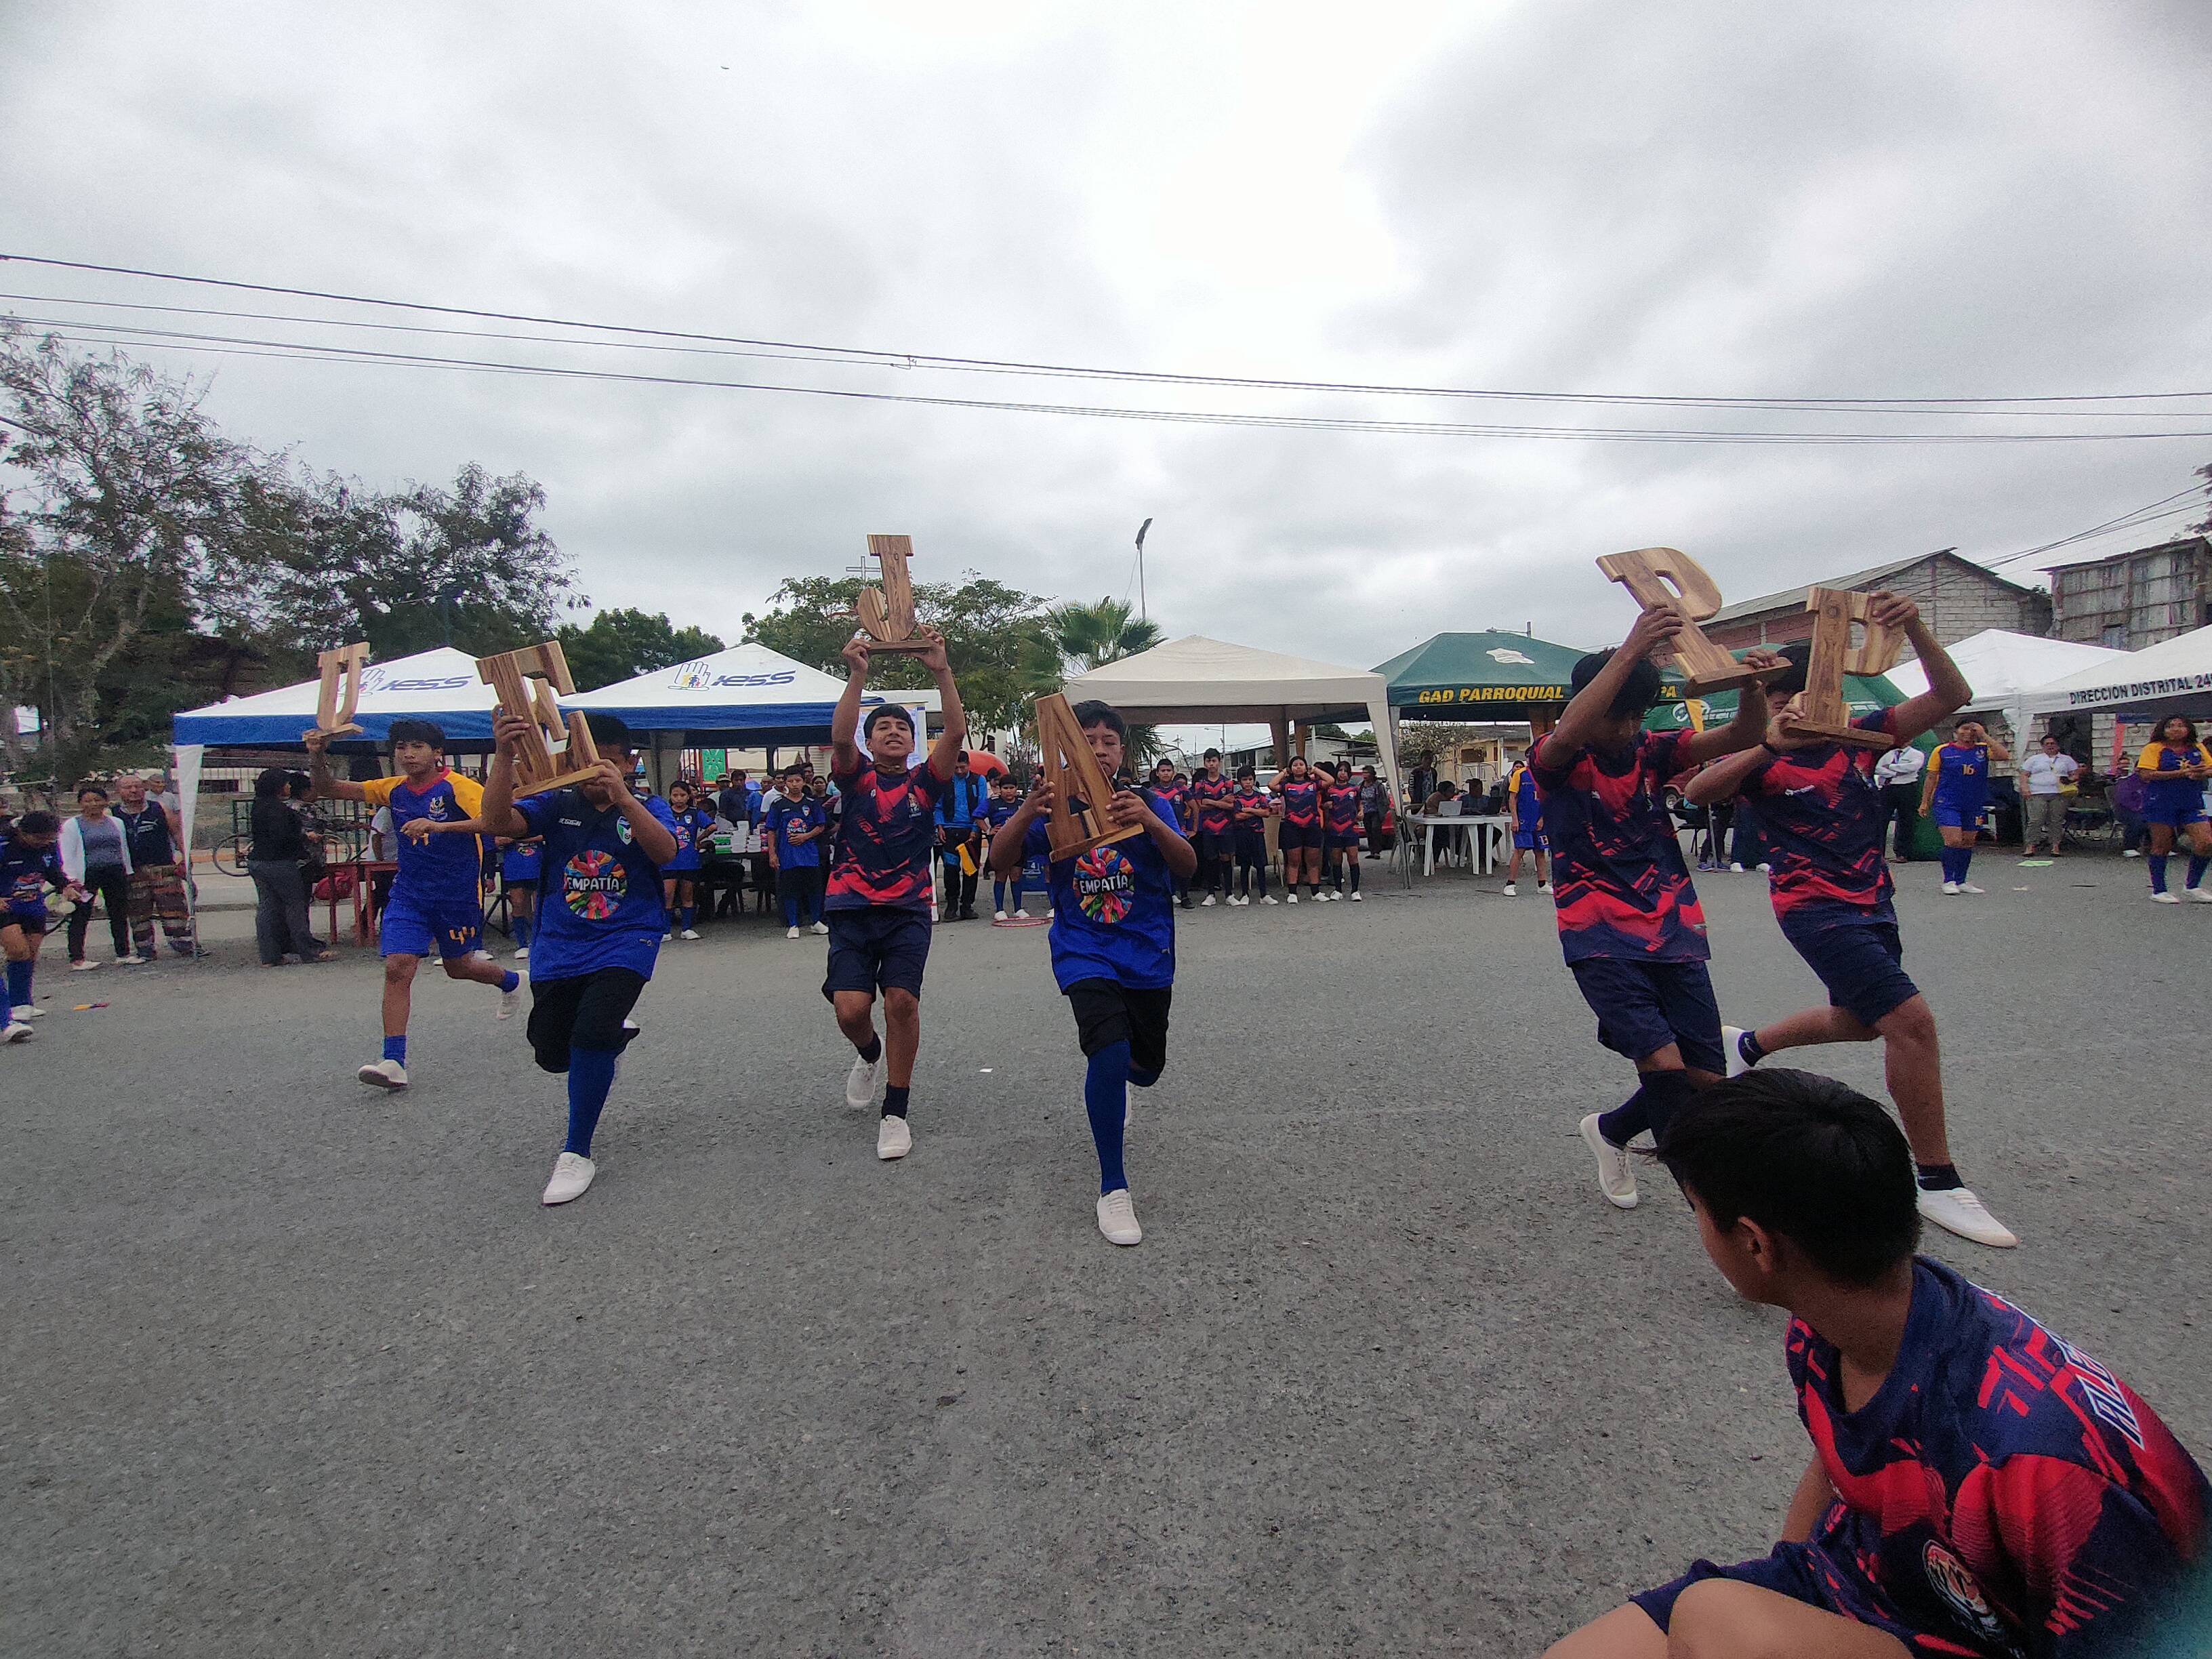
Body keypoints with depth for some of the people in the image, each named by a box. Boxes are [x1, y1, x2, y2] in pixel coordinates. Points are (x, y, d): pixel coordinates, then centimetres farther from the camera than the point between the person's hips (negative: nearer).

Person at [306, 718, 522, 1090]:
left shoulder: (457, 786, -14)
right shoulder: (394, 790, 4)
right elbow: (329, 790, 9)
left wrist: (438, 826, -40)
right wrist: (318, 756, -10)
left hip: (457, 895, -4)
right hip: (408, 895, 4)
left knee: (458, 967, 14)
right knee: (397, 968, -10)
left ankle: (510, 981, 47)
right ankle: (393, 1062, -10)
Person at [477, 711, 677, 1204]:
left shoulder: (644, 809, -2)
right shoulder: (556, 805, 1)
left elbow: (665, 851, -23)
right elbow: (497, 822, -16)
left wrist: (622, 797, -37)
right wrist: (504, 755, -31)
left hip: (625, 941, -3)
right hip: (559, 946, 4)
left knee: (591, 1037, -23)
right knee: (553, 1055, 12)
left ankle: (577, 1153, -5)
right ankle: (614, 1033, 47)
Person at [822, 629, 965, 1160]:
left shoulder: (925, 782, 7)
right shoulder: (856, 776, 7)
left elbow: (956, 732, -7)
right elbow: (840, 737, -14)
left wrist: (941, 671, -16)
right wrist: (858, 675, -23)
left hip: (909, 909, 0)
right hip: (852, 908, 0)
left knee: (902, 1000, -17)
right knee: (851, 1007, -13)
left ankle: (896, 1112, 1)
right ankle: (870, 1054, 26)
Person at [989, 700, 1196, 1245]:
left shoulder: (1147, 803, -3)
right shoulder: (1054, 806, -4)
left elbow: (1188, 866, -15)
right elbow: (1000, 862, -15)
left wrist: (1149, 820, -33)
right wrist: (1026, 813, -34)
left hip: (1147, 953, 3)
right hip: (1085, 952, -2)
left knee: (1146, 1067, 15)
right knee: (1110, 1053, -23)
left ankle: (1105, 1081, 55)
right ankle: (1113, 1190, -7)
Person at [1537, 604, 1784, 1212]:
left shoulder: (1651, 751, 9)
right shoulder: (1555, 762, -4)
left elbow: (1741, 736, 0)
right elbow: (1566, 735, -29)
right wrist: (1632, 650, -34)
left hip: (1674, 934, 5)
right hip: (1602, 940, -5)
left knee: (1706, 1079, 5)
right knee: (1664, 1063, -20)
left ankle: (1611, 1131, 32)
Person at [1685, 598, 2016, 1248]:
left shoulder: (1860, 735, 2)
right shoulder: (1765, 760, -13)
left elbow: (1951, 696, -6)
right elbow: (1698, 790, -31)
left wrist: (1914, 628, -20)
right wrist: (1771, 746, -42)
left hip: (1872, 902, 8)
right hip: (1816, 908, -7)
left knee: (1859, 1021, 24)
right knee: (1911, 1019, -17)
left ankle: (1749, 1045, 48)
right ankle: (1938, 1182, -4)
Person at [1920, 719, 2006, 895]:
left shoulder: (1983, 750, 6)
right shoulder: (1942, 751, 0)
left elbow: (2004, 755, -14)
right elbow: (1931, 778, 4)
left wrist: (1984, 735, -13)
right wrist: (1925, 802, 3)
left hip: (1974, 805, 4)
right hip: (1947, 803, -4)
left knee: (1968, 843, 9)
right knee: (1953, 841, -14)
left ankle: (1961, 882, 18)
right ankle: (1948, 881, -3)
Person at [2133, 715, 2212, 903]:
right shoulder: (2154, 748, -5)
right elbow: (2146, 774, -15)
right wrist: (2181, 773, -20)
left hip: (2192, 803, 5)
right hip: (2161, 802, -5)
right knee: (2161, 847, 1)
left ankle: (2193, 887, 14)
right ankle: (2158, 890, 12)